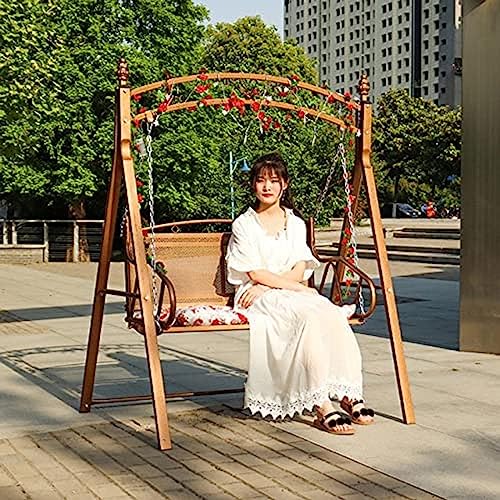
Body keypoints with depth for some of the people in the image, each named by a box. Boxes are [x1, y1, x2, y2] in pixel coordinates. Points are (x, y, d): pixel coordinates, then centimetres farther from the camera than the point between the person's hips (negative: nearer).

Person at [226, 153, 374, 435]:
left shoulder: (296, 223, 16)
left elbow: (300, 270, 6)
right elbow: (255, 273, -5)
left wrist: (265, 286, -11)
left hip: (293, 293, 4)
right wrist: (297, 287, -14)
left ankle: (349, 394, -31)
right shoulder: (244, 224, 4)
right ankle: (321, 405, -38)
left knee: (333, 314, -29)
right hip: (257, 298, -4)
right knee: (309, 314, -34)